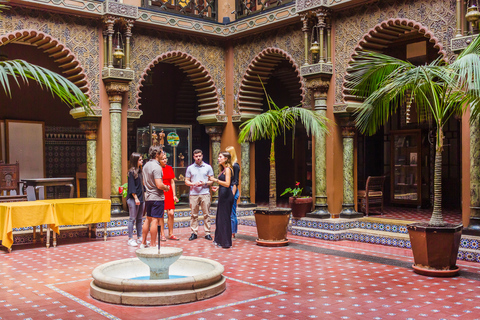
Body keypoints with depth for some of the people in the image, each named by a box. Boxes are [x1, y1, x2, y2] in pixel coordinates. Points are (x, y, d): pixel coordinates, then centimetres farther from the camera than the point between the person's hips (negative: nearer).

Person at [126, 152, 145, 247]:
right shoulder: (131, 172, -9)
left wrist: (143, 198, 12)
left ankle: (139, 237, 19)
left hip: (141, 198, 7)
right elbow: (132, 187, -13)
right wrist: (136, 198, -17)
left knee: (139, 219, 11)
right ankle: (130, 239, 4)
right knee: (132, 218, -2)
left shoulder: (140, 171, 13)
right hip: (133, 199, -7)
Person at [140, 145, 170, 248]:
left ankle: (143, 243, 22)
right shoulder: (156, 167, -18)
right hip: (157, 197, -9)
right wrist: (166, 187, -5)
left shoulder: (146, 165, 11)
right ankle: (153, 245, 0)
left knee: (148, 219, 16)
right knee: (155, 220, -4)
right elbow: (159, 185, -24)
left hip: (148, 197, 9)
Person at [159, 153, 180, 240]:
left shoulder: (169, 168, 11)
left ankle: (171, 234, 10)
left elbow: (172, 182, 13)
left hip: (169, 193, 4)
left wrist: (174, 195, 9)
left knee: (171, 214, 1)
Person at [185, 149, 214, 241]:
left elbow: (212, 181, 8)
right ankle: (194, 233, 9)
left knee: (206, 214, -1)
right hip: (193, 194, 1)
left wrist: (204, 183, -11)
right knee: (194, 214, 2)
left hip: (205, 193, -1)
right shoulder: (190, 168, 11)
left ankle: (207, 233, 5)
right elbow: (186, 181, 11)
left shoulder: (208, 167, 9)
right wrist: (193, 184, -9)